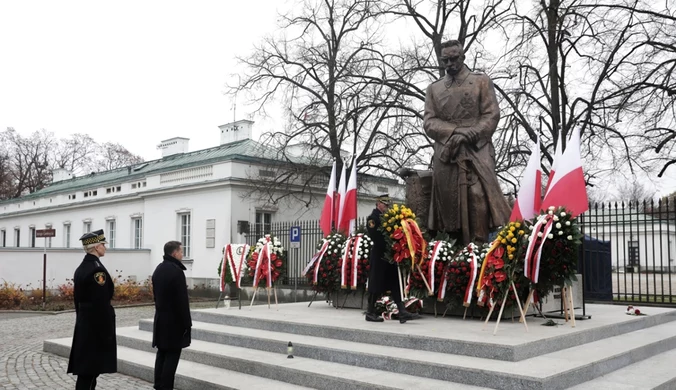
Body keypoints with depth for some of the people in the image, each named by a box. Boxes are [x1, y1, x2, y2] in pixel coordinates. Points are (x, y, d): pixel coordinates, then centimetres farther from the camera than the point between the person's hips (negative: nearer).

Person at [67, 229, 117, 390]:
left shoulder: (81, 268, 11)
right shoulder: (97, 269, -19)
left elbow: (78, 299, 16)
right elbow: (102, 304, -22)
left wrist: (81, 320, 21)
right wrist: (107, 333, -17)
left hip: (84, 324, 10)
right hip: (96, 326, -10)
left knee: (85, 368, 16)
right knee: (89, 370, -4)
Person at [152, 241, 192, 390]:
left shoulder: (158, 269, 11)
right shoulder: (176, 271, -19)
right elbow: (182, 300, -19)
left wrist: (161, 311, 19)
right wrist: (187, 323, -14)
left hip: (161, 318, 9)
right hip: (174, 320, -9)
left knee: (162, 353, 13)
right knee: (172, 355, -3)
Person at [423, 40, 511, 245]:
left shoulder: (481, 81, 11)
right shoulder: (434, 88, 18)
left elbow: (492, 115, 1)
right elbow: (429, 121, 6)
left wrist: (470, 135, -13)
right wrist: (456, 132, -11)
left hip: (477, 151, -2)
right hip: (446, 153, 3)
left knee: (478, 196, -19)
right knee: (449, 201, -1)